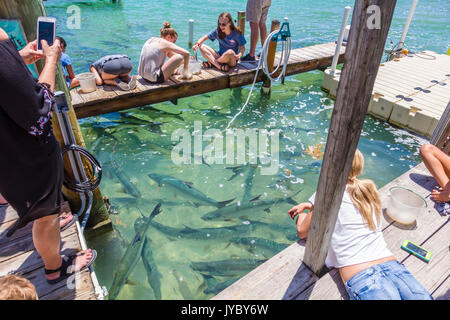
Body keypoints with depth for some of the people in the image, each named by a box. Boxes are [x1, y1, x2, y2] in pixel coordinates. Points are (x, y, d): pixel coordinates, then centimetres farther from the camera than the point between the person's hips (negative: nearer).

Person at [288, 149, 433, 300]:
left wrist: (302, 214, 32)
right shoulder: (368, 189, 16)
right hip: (393, 267, 6)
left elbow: (302, 232, 11)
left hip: (362, 279, -6)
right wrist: (308, 205, 36)